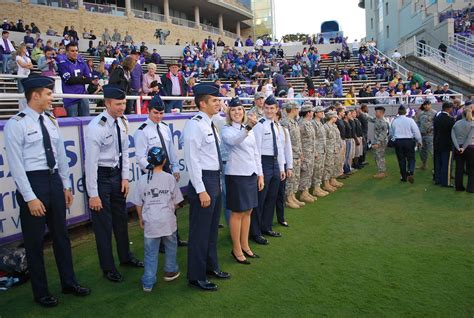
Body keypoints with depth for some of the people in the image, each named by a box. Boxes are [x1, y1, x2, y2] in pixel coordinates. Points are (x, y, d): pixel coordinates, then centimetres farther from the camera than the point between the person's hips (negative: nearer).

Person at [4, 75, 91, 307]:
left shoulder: (51, 121, 8)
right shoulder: (16, 124, -12)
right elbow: (16, 164, -14)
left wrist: (66, 186, 12)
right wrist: (30, 197, -17)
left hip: (54, 180, 7)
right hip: (33, 182, -6)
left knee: (61, 235, 16)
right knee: (35, 241, 7)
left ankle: (69, 282, 33)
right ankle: (41, 292, 25)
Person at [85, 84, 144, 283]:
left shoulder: (123, 122, -1)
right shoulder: (96, 127, -21)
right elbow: (91, 161, -21)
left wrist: (125, 177, 4)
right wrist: (93, 194, -19)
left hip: (117, 174, 7)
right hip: (100, 176, -7)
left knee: (121, 218, 19)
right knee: (103, 223, 4)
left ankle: (125, 257, 38)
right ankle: (108, 267, 22)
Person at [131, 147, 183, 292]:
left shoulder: (142, 180, -1)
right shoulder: (170, 178, -4)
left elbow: (138, 204, 4)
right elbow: (176, 201, 3)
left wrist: (141, 219, 18)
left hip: (150, 222, 1)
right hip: (167, 220, -1)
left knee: (150, 252, 10)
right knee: (171, 246, 22)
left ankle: (148, 282, 13)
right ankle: (170, 271, 36)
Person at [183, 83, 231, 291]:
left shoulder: (210, 124, 13)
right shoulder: (194, 125, -15)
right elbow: (192, 159, -19)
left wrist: (218, 183, 16)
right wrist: (201, 190, -21)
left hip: (215, 179, 10)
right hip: (203, 180, -9)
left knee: (212, 227, 20)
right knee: (200, 231, 2)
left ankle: (211, 266, 37)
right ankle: (196, 276, 17)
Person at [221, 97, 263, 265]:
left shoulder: (250, 130, 12)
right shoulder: (227, 129, -8)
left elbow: (256, 153, 15)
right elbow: (234, 140, -32)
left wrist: (260, 174, 11)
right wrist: (247, 127, -48)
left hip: (251, 174, 6)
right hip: (236, 174, -6)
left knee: (247, 211, 13)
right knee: (237, 213, 1)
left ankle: (245, 246, 26)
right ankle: (236, 249, 15)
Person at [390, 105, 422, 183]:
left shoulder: (394, 121, 0)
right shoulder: (410, 120, -8)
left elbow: (391, 133, 10)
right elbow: (416, 131, -4)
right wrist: (419, 141, 9)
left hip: (398, 142, 2)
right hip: (409, 141, -2)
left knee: (401, 159, 10)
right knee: (411, 158, 7)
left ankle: (404, 177, 15)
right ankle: (410, 172, -18)